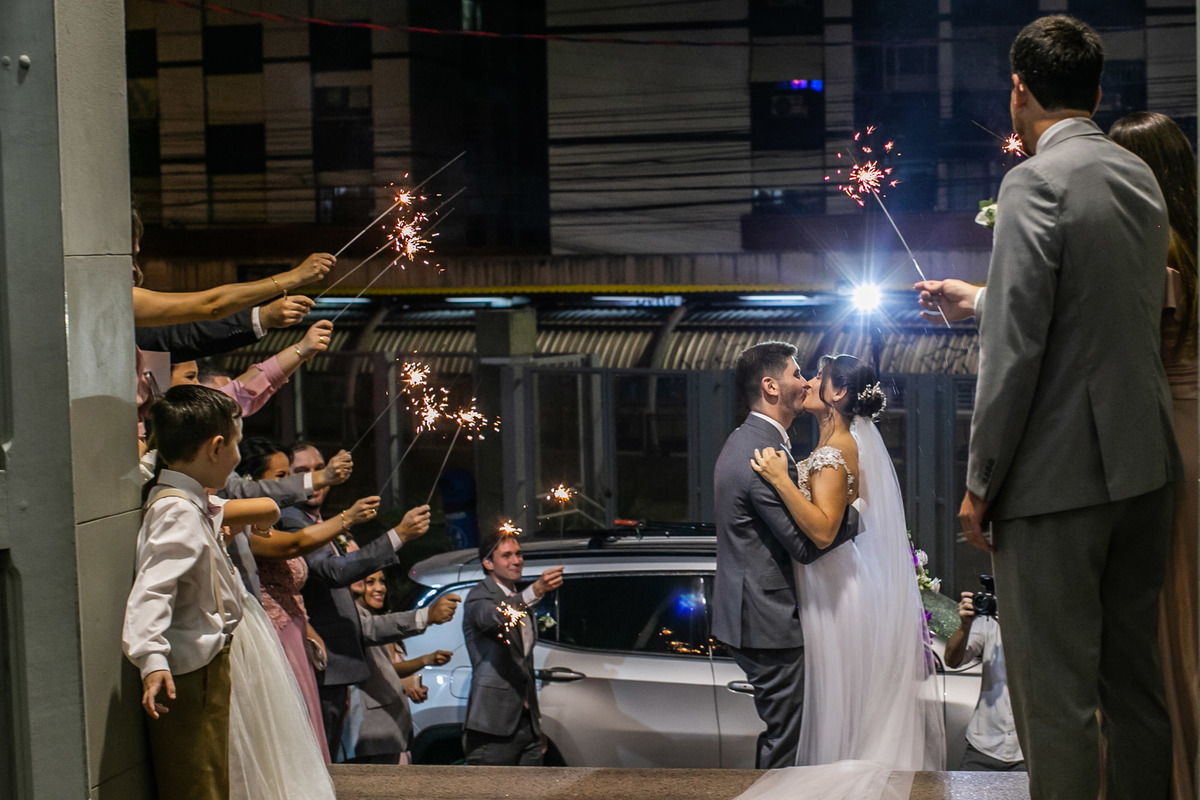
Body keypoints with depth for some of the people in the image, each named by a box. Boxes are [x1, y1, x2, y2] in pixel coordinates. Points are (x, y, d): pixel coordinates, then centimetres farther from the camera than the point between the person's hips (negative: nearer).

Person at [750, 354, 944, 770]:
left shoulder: (832, 454, -19)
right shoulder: (847, 444, 11)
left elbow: (822, 531, -30)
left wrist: (781, 480, -33)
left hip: (838, 595, -10)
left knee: (842, 700, -1)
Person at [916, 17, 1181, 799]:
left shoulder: (1037, 182, -15)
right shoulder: (1142, 177, 10)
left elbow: (1017, 349, -19)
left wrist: (981, 483, -12)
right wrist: (977, 300, 32)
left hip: (1059, 476, -8)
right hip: (1145, 469, 8)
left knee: (1057, 693, 0)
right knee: (1135, 676, 17)